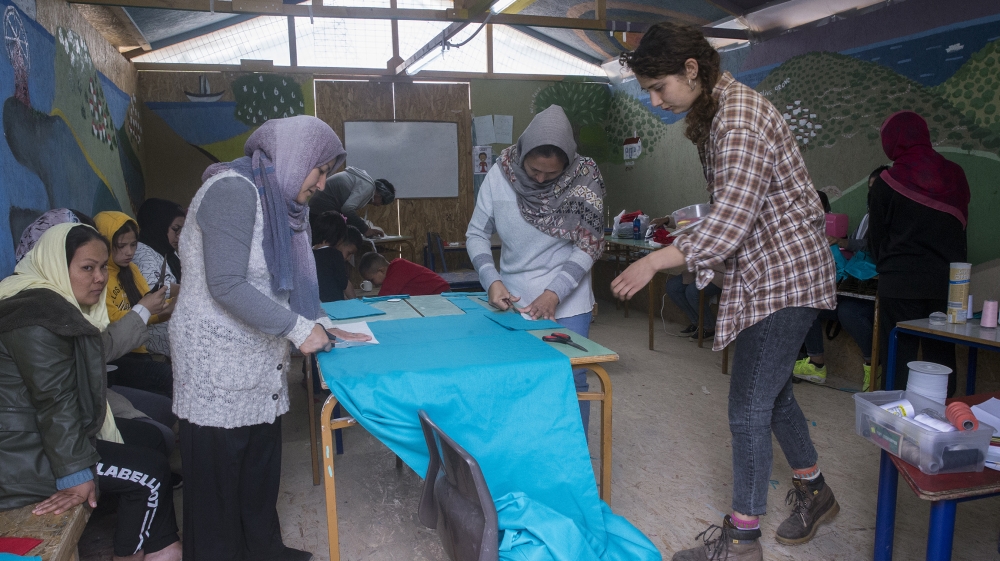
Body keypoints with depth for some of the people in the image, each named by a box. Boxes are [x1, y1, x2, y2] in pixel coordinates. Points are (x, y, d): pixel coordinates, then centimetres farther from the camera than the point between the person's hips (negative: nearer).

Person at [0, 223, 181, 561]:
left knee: (148, 438, 12)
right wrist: (75, 474, -22)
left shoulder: (61, 302, 10)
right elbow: (54, 400, -24)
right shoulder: (37, 315, -23)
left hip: (41, 428, 11)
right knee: (150, 471, -12)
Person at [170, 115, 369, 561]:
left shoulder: (279, 198, 10)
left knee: (261, 457, 16)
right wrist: (297, 328, -22)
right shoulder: (233, 190, -19)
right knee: (219, 467, 4)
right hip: (218, 356, -9)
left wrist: (321, 322, 4)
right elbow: (226, 285, -25)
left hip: (258, 356, 9)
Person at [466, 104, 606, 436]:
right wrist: (491, 281, -15)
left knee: (570, 383, 5)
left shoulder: (583, 179, -11)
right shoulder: (499, 175, -8)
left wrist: (556, 293, -21)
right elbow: (477, 234, -1)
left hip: (568, 304, -1)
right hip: (513, 301, 2)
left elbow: (588, 246, -10)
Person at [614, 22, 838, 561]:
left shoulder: (739, 116, -21)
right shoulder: (712, 114, 11)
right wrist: (708, 258, 13)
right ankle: (813, 492, 40)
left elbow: (731, 221, -29)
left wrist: (654, 262, -25)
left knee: (748, 408, -4)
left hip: (783, 276, -10)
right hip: (765, 273, 10)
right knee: (772, 392, 20)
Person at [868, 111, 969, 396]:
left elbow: (876, 238, 1)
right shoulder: (956, 175, 3)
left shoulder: (886, 183, -8)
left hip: (900, 284, -4)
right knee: (942, 356, 13)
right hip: (947, 282, 4)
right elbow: (962, 226, 14)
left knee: (900, 357, 5)